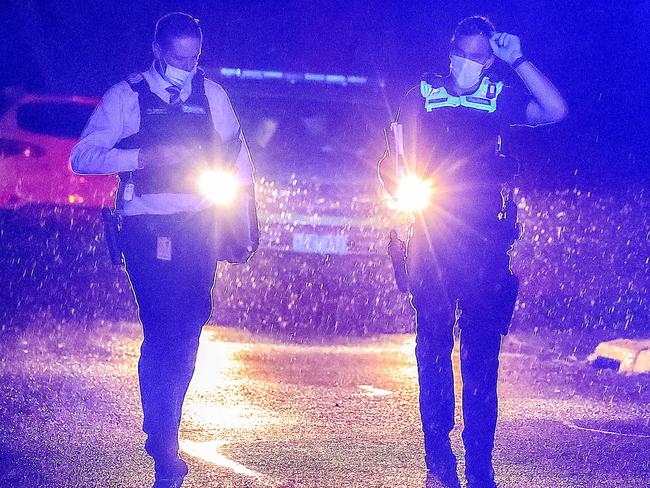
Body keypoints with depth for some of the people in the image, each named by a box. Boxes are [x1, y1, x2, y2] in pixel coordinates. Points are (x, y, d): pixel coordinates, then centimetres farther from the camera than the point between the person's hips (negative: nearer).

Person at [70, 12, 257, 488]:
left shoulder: (210, 94, 11)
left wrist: (243, 229, 10)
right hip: (147, 228, -3)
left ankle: (163, 431, 21)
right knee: (163, 329, -11)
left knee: (188, 329, 4)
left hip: (198, 228, 3)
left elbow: (239, 162, 15)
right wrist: (146, 155, -17)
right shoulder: (126, 96, 2)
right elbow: (83, 157, -6)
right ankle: (163, 449, -5)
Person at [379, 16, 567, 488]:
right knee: (434, 346, 1)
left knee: (481, 351, -1)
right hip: (431, 237, 0)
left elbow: (555, 110, -4)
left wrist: (517, 60, -6)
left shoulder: (499, 97, 8)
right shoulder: (421, 97, 8)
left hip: (485, 240, 0)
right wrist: (404, 192, -7)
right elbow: (392, 161, 12)